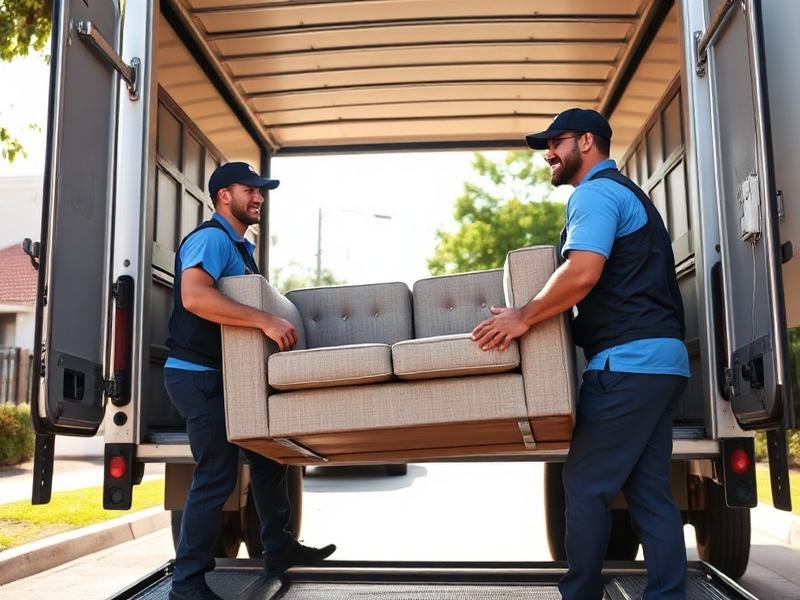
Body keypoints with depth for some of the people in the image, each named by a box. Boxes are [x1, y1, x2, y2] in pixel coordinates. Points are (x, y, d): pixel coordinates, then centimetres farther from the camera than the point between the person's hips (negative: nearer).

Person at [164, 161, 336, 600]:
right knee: (217, 475, -8)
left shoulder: (241, 246, 17)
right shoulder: (211, 238, -15)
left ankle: (278, 548, 27)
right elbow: (194, 296, -33)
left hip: (227, 373, 10)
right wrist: (265, 321, -35)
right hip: (198, 374, -10)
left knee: (268, 455, 14)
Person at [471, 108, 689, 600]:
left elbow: (582, 273, -22)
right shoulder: (631, 194, 26)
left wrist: (523, 317, -13)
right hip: (663, 357, 10)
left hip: (627, 360, -10)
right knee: (650, 488, 8)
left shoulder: (595, 192, -6)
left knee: (587, 484, -4)